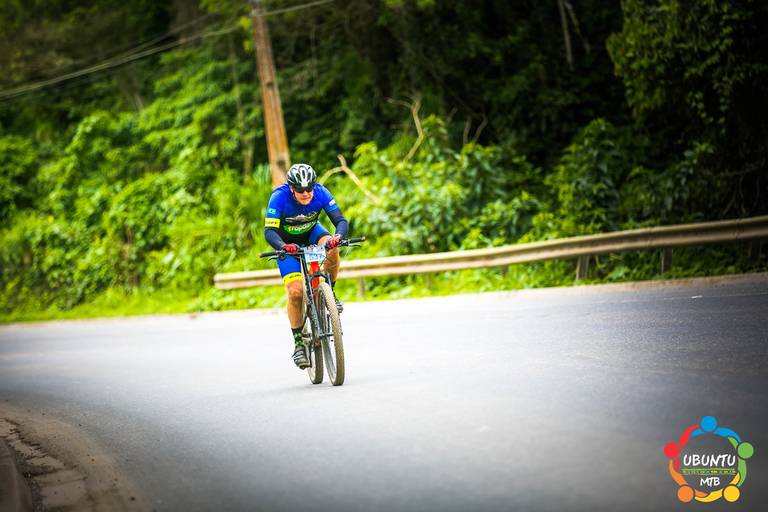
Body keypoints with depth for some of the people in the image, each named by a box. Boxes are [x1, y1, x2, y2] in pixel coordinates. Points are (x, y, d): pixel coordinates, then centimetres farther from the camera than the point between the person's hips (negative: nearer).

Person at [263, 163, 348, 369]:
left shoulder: (320, 193, -26)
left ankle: (329, 292, -7)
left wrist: (337, 236, -52)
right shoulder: (279, 197, -32)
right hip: (287, 242, -2)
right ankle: (298, 341, -3)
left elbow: (341, 220, -30)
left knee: (331, 250, -33)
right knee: (295, 291, -18)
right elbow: (269, 231, -36)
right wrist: (283, 246, -57)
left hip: (311, 232, 2)